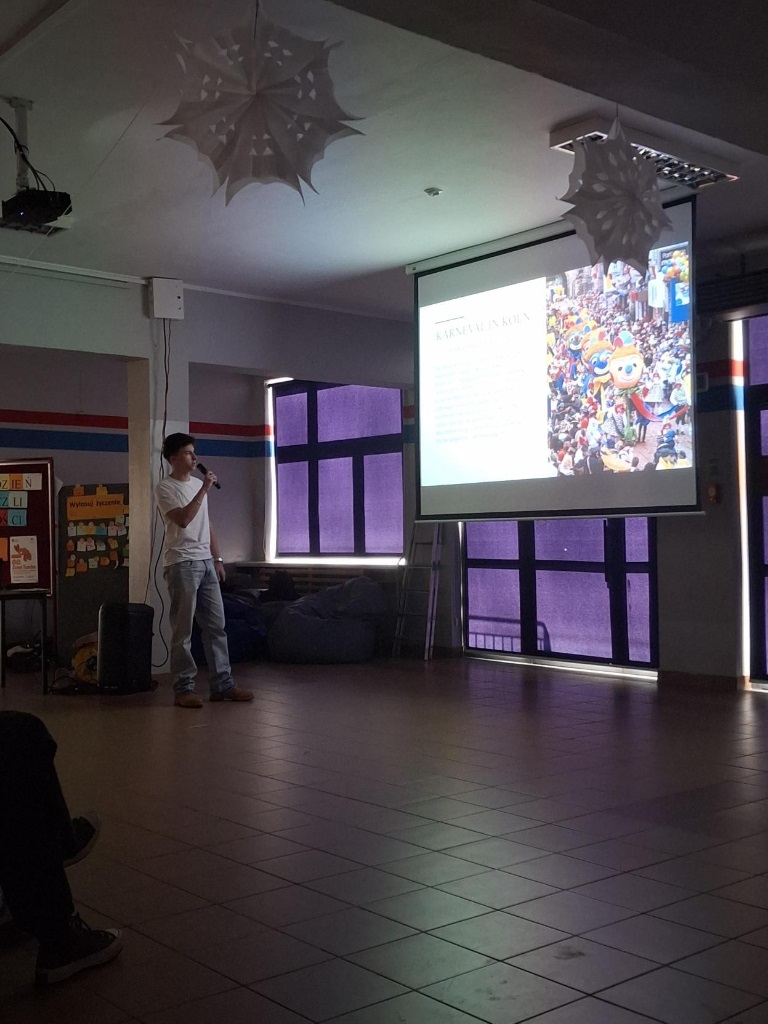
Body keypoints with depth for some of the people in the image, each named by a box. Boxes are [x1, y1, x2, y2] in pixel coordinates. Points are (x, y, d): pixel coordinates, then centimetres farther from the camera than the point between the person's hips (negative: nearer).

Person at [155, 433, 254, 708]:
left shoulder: (197, 484, 17)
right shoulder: (165, 488, -6)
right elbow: (183, 519, -21)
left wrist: (217, 559, 16)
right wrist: (204, 489, -16)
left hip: (206, 563, 7)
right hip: (181, 564, -7)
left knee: (216, 625, 6)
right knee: (183, 630, -4)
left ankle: (222, 684, 11)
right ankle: (183, 688, 2)